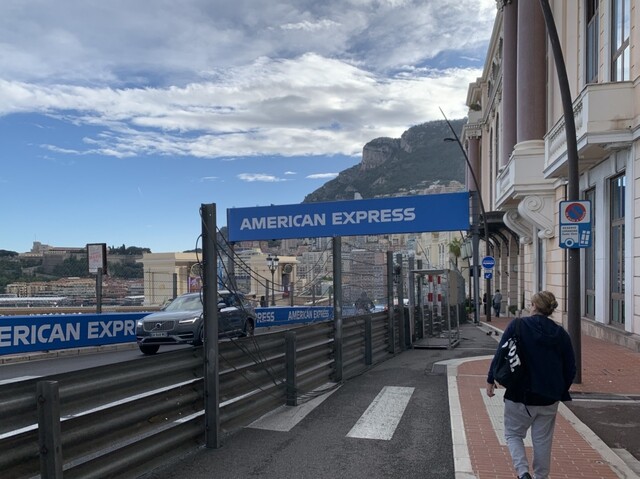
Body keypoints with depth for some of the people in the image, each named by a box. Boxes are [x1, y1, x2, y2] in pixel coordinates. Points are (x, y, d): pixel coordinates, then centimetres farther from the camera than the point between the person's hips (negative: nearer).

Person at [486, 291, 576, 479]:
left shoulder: (517, 326, -11)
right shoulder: (561, 334, 0)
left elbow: (500, 354, -12)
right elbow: (570, 368, 6)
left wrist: (491, 380, -1)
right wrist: (561, 392, 18)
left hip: (520, 395, -3)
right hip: (549, 399, 3)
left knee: (513, 434, 14)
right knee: (543, 440, 16)